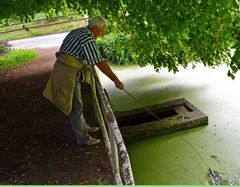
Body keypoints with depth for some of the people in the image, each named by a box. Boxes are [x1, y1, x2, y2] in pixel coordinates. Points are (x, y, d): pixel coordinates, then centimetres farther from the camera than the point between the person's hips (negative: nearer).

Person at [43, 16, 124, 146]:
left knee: (75, 103, 21)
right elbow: (100, 63, -22)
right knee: (75, 106, 0)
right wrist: (116, 80, -17)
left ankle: (83, 127, 37)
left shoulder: (76, 32, 14)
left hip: (62, 69, 10)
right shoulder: (88, 39, -17)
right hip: (68, 73, -10)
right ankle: (83, 138, 12)